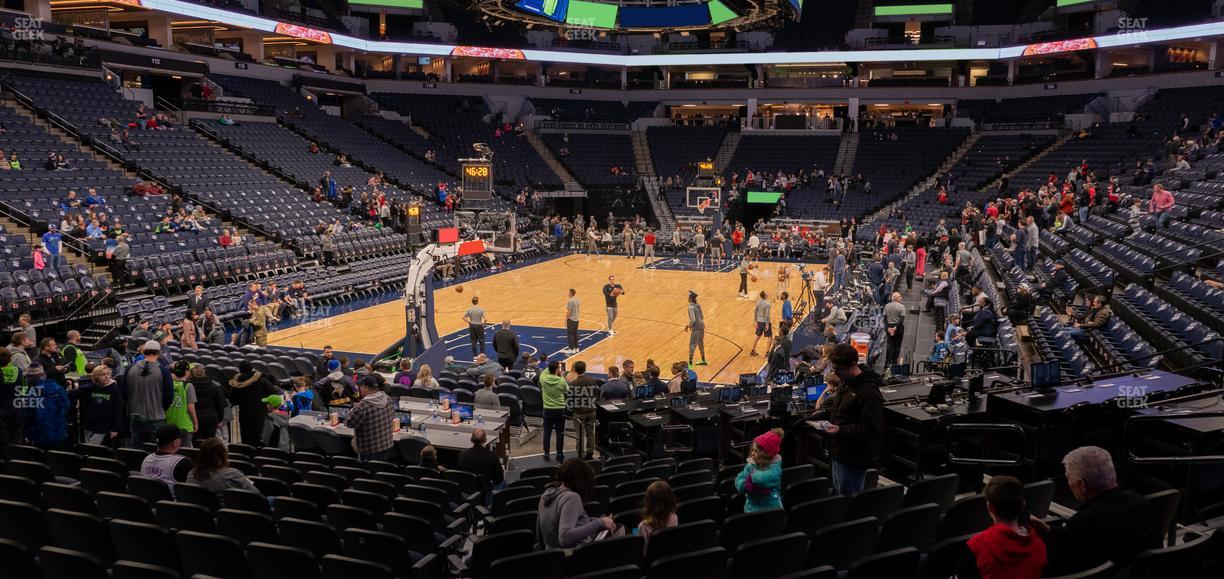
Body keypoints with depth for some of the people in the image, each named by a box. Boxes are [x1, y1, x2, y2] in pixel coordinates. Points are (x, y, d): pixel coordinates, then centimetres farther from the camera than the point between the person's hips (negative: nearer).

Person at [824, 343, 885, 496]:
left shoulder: (869, 392, -21)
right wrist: (825, 413, 11)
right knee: (839, 494, 21)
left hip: (853, 459, -9)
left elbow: (871, 429, -24)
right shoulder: (847, 382, 8)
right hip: (839, 452, 9)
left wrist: (841, 431, -27)